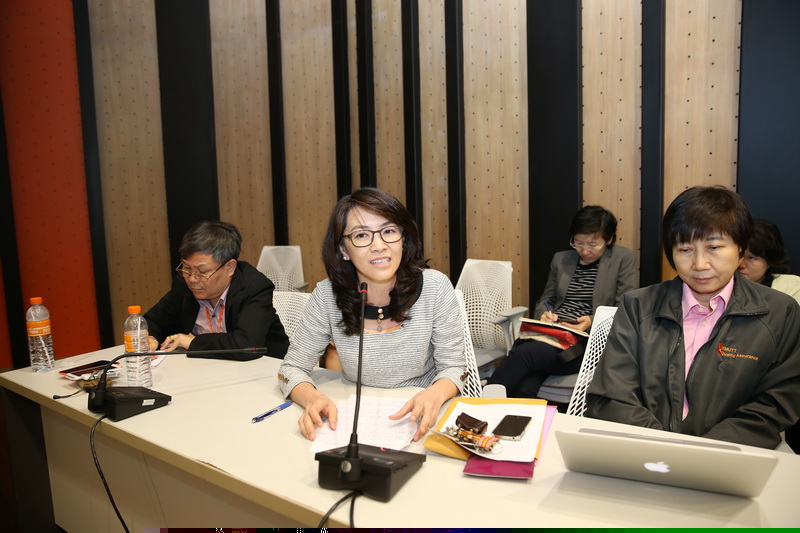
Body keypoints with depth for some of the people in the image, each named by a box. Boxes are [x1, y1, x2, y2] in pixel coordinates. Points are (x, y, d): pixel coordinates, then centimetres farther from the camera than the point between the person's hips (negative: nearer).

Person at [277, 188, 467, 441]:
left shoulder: (435, 287, -12)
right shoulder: (327, 297, -11)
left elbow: (454, 367, -5)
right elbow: (292, 368, -2)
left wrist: (435, 394, -29)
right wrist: (312, 398, -25)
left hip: (421, 420, 0)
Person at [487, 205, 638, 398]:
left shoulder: (624, 259, 7)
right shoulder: (561, 259, 20)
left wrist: (592, 321, -15)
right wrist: (544, 314, 1)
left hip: (589, 341, -3)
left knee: (522, 354, -31)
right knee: (524, 388, -31)